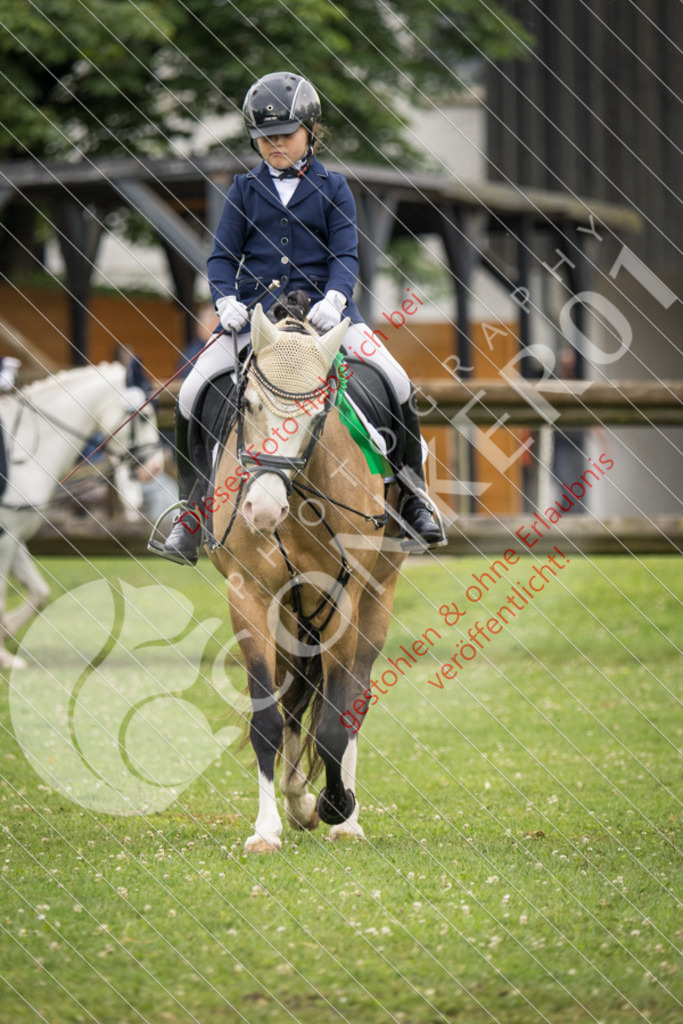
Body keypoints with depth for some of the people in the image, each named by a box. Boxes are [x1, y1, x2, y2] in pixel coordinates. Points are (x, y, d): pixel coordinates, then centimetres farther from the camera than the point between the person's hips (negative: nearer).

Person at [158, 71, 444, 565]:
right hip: (253, 310, 1)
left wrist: (335, 298, -22)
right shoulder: (245, 189, 10)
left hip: (323, 306, -1)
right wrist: (227, 300, -13)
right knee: (191, 394, -15)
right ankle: (191, 510, 0)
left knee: (397, 384, -18)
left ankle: (413, 493, 2)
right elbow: (223, 255, 8)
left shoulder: (331, 187, 7)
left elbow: (346, 255, -1)